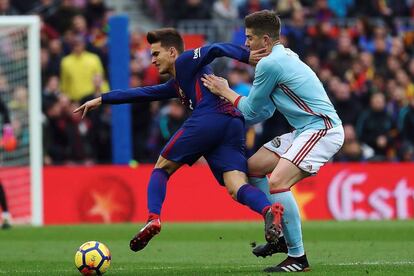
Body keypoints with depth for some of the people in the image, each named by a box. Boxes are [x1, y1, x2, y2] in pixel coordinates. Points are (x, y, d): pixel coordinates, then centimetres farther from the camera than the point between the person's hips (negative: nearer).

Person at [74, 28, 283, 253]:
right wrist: (102, 100, 45)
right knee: (236, 188, -9)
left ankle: (153, 219, -7)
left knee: (162, 167, 10)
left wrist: (246, 56, -13)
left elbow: (215, 49, -2)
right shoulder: (176, 85, 37)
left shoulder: (185, 61, 14)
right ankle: (269, 210, -38)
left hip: (208, 118, -8)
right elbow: (142, 94, 43)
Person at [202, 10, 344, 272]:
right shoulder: (284, 57, 16)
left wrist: (225, 91, 9)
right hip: (306, 129, 11)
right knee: (253, 167, 13)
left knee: (278, 182, -24)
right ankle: (281, 236, 18)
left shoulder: (269, 64, -15)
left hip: (322, 128, -11)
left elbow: (251, 111, -4)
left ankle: (298, 258, -20)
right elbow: (265, 110, 22)